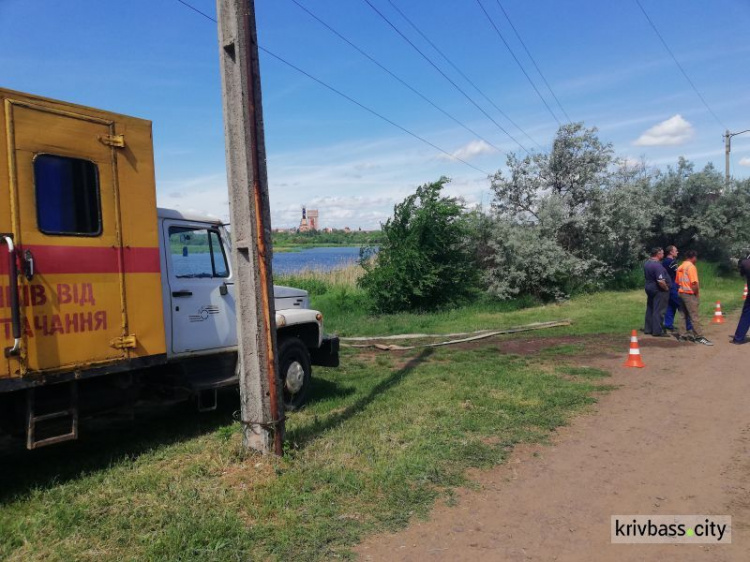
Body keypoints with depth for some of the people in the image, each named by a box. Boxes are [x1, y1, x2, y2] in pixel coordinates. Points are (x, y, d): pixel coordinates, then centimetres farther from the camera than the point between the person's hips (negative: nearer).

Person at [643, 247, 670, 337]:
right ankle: (657, 331, -1)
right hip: (658, 290, -9)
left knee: (650, 309, 15)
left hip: (649, 288, 9)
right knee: (659, 311, -4)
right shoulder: (657, 265, -23)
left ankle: (648, 329, 21)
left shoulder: (646, 263, 6)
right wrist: (666, 288, -12)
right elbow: (661, 281, -27)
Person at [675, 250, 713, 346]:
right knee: (694, 316, -5)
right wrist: (697, 294, -8)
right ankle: (699, 337, -3)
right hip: (690, 294, -8)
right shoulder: (691, 267, -13)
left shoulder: (680, 267, 11)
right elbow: (694, 283, -19)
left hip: (681, 293, 8)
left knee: (683, 315, 11)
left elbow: (677, 282, 15)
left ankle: (682, 335, 13)